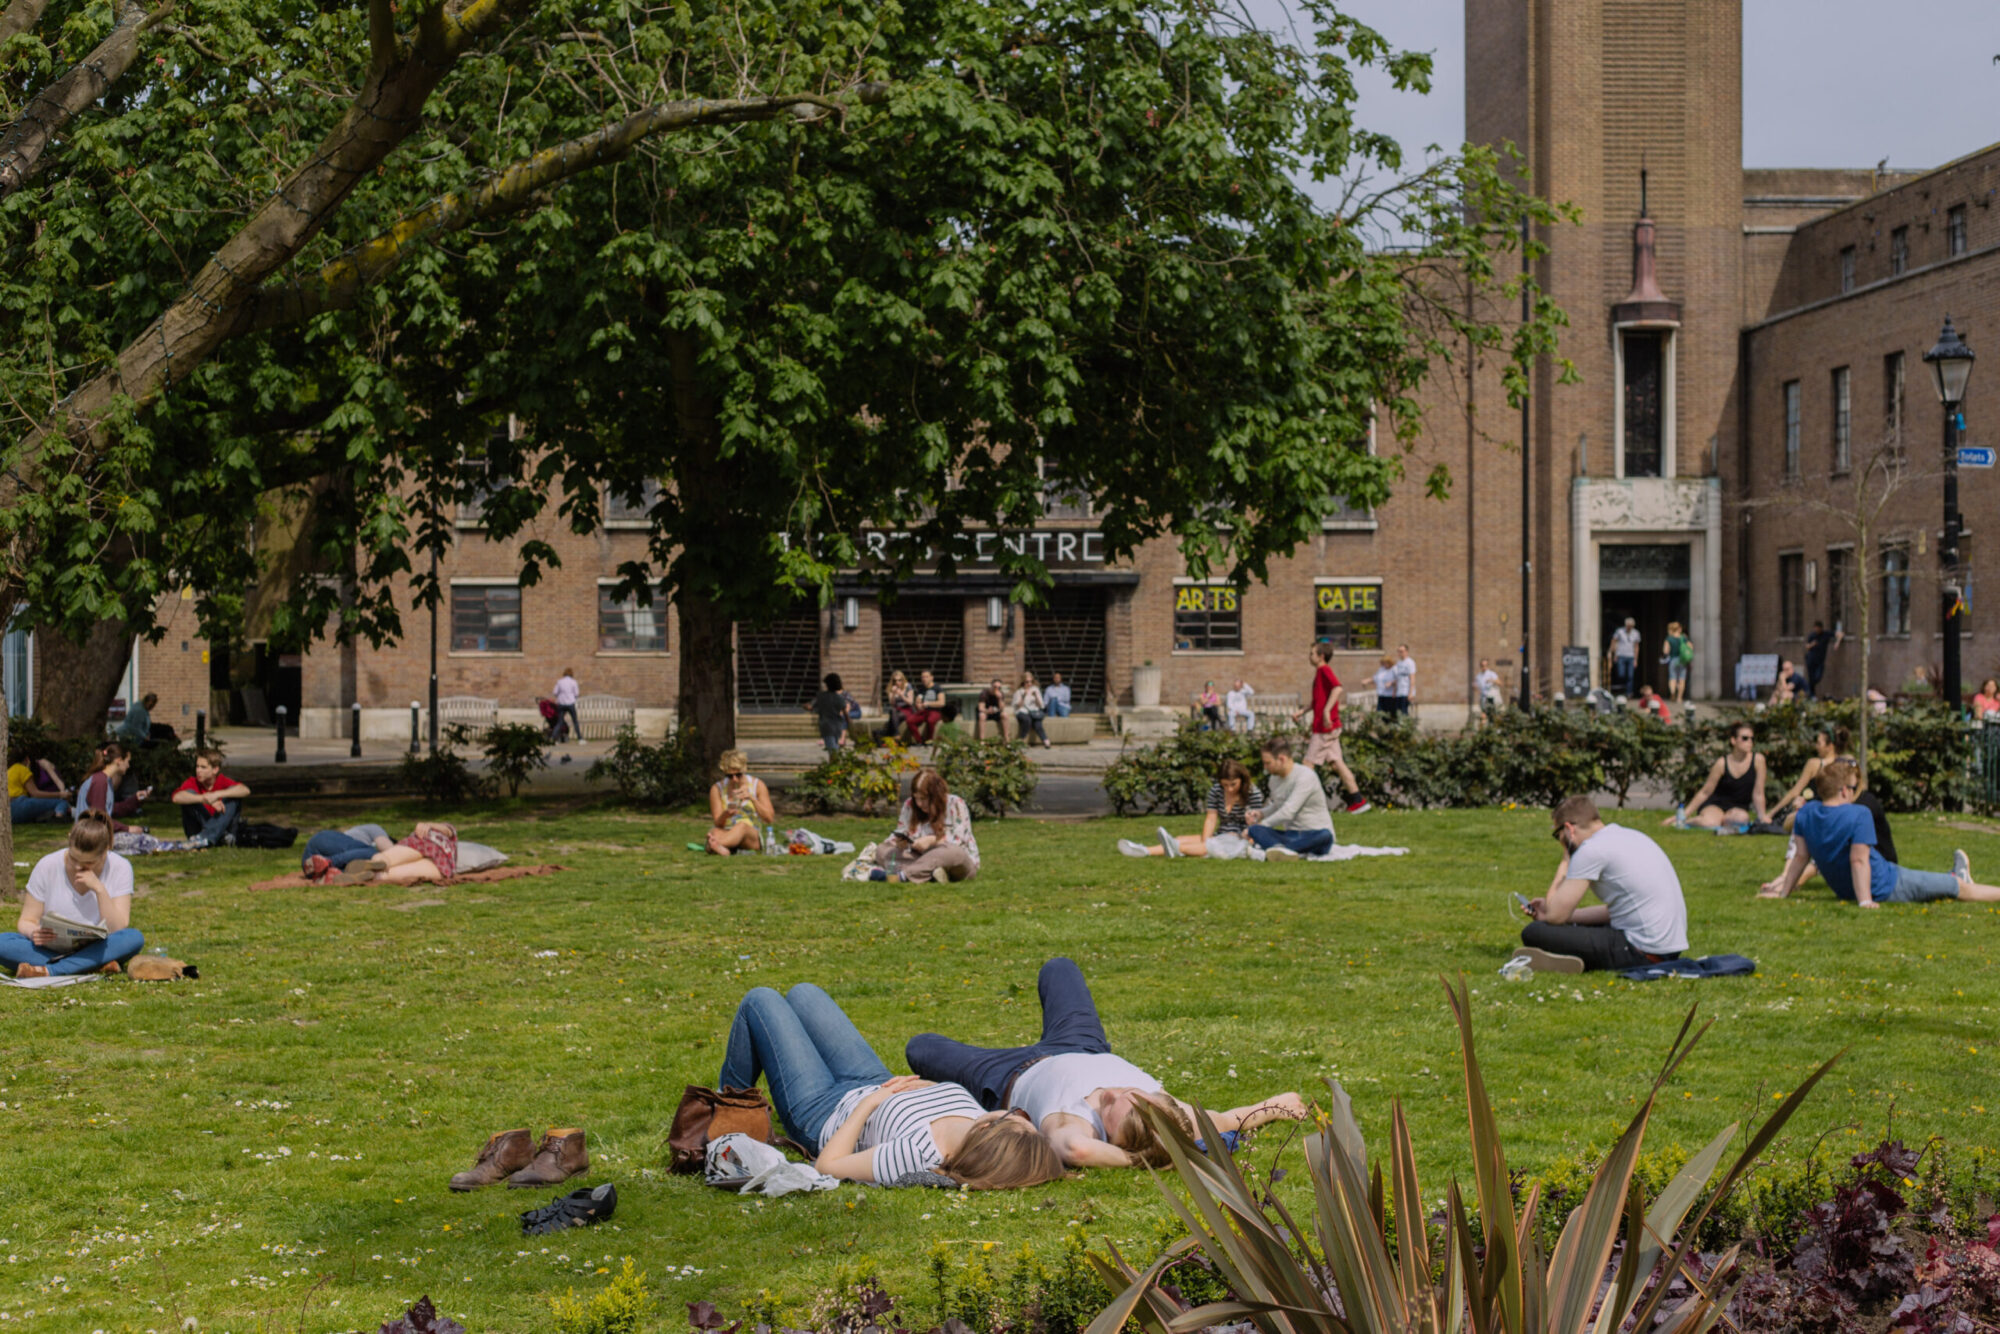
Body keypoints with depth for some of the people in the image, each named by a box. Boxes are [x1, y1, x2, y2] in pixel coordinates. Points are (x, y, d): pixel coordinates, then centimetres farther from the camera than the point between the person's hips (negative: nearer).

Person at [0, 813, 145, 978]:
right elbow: (26, 922, -5)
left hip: (96, 950, 0)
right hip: (50, 950, 1)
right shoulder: (47, 867, -7)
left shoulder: (120, 868, -8)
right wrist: (34, 933, -28)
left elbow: (118, 930, -14)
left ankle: (49, 971, -34)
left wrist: (99, 889, -26)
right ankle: (96, 967, -33)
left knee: (134, 938, -31)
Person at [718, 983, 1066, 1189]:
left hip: (821, 1115, -6)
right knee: (803, 993, 25)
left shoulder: (917, 1158, -49)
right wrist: (931, 1088, -17)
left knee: (760, 1000, 11)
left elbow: (828, 1165, -34)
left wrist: (868, 1102, -28)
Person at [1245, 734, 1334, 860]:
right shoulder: (1274, 779, 10)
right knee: (1255, 830, -23)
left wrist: (1261, 824, -12)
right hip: (1291, 835, 6)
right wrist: (1261, 814, 5)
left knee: (1324, 835, -42)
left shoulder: (1305, 777, -14)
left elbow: (1288, 812, -20)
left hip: (1313, 836, -6)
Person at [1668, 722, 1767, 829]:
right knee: (1709, 823, -38)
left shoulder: (1758, 760, -7)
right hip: (1715, 804, -2)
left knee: (1742, 817, -38)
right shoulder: (1722, 764, -8)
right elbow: (1705, 792, -2)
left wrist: (1762, 816, -5)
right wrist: (1684, 813, -5)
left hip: (1739, 807, 2)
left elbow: (1758, 794, -1)